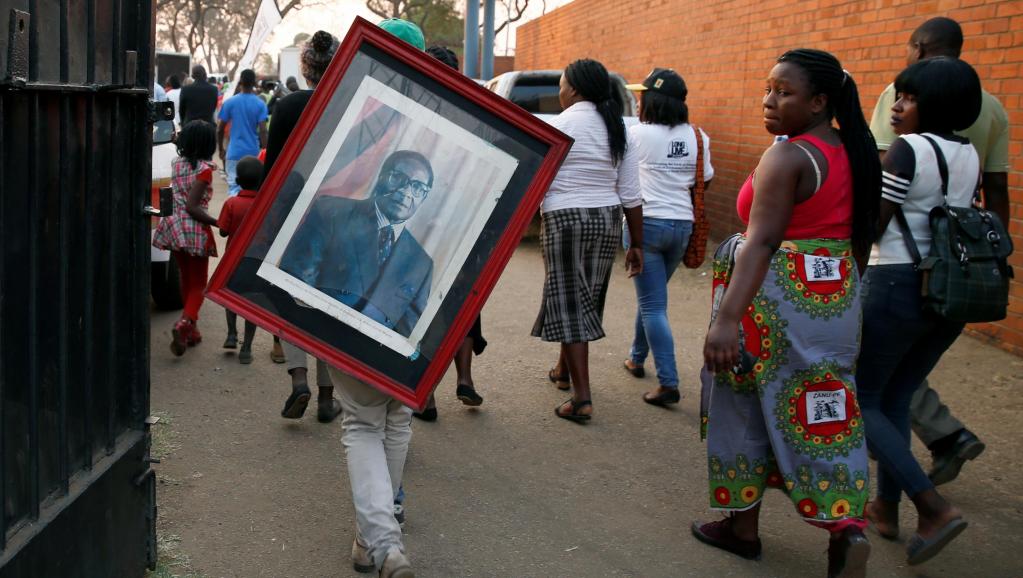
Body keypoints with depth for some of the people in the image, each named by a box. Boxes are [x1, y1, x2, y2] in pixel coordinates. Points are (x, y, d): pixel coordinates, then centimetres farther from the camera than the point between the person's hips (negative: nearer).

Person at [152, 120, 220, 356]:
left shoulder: (177, 164, 6)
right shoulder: (204, 169, -14)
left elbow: (180, 199, 11)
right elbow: (192, 207, -20)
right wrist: (219, 223, -18)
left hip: (174, 227, 6)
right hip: (196, 231, -6)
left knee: (186, 280, 21)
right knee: (198, 285, 4)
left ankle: (191, 330, 29)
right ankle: (185, 323, -20)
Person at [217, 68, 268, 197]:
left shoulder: (229, 102, -2)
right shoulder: (260, 104, -3)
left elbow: (220, 129, 1)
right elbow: (262, 131, -9)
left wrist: (221, 149, 14)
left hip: (234, 152, -1)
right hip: (253, 152, 1)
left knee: (234, 187, -2)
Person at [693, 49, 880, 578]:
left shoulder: (787, 157, -16)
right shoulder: (852, 154, 9)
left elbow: (761, 242, -26)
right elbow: (862, 236, 16)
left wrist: (727, 318, -32)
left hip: (780, 295, -7)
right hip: (838, 294, 8)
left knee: (748, 406, 9)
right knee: (821, 414, 11)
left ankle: (743, 525, 20)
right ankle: (847, 527, -3)